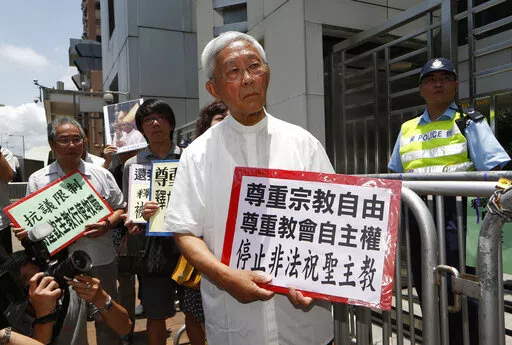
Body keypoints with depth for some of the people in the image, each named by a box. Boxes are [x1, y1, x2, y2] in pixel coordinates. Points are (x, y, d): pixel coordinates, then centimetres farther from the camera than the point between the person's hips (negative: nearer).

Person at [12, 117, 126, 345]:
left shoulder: (101, 175, 2)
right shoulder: (38, 180, 2)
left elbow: (120, 209, 6)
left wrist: (107, 225, -12)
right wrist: (23, 232, -15)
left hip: (102, 261, 0)